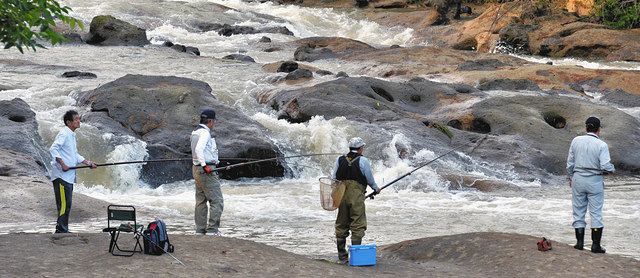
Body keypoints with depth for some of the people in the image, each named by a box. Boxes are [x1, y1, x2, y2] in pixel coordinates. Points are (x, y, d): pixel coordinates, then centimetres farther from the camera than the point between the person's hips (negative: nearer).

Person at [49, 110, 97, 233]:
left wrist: (88, 163, 21)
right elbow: (53, 149, -22)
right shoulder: (64, 134, -11)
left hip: (69, 176, 10)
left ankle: (63, 230, 17)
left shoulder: (72, 135, 19)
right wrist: (62, 164, -25)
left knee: (67, 204, 12)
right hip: (61, 175, -10)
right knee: (64, 204, -12)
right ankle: (61, 230, -10)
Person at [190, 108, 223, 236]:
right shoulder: (204, 133, -15)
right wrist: (204, 165, -26)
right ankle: (212, 230, -12)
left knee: (201, 201, 13)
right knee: (216, 201, -8)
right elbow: (198, 149, -28)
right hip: (207, 170, -10)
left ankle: (200, 230, 15)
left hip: (197, 168, 10)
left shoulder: (195, 132, 15)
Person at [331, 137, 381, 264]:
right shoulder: (363, 161, -5)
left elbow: (334, 179, 7)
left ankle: (342, 255, 14)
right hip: (357, 197, -4)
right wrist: (376, 189, 22)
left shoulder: (339, 160, 6)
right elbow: (370, 179, 2)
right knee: (358, 225, -1)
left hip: (341, 196, 4)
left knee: (341, 225, 11)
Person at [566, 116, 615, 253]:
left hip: (578, 179, 3)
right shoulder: (601, 145, -12)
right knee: (596, 212, 5)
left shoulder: (576, 141, -2)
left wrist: (571, 177, 17)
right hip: (595, 181, -3)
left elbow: (570, 162, 4)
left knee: (578, 211, 12)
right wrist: (612, 168, 4)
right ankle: (596, 245, 4)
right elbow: (605, 166, -18)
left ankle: (580, 242, 15)